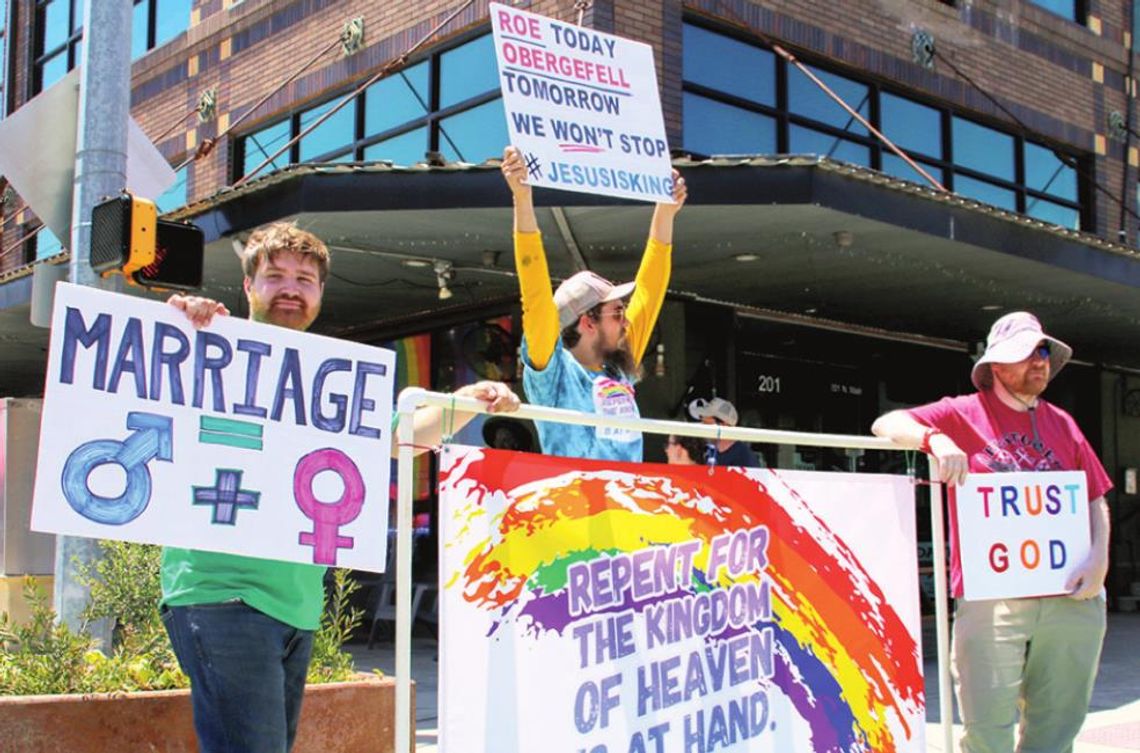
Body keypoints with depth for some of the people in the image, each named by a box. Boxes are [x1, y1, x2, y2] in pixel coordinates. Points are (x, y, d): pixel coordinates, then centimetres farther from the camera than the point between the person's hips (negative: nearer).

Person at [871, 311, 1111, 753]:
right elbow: (886, 425, 0)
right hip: (992, 597, -4)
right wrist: (935, 438, -20)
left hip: (1072, 598, 4)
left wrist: (1100, 556, -1)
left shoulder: (1063, 424, 15)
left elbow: (1095, 498, 17)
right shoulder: (964, 414, 4)